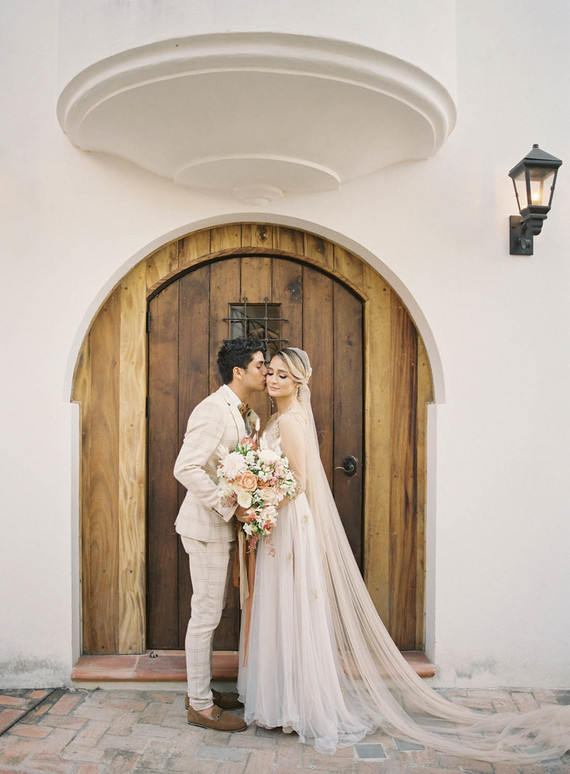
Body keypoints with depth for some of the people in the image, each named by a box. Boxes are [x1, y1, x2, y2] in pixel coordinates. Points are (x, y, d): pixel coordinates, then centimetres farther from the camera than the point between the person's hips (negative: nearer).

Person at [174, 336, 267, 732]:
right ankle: (200, 706, 16)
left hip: (221, 525, 10)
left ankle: (201, 689, 33)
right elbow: (186, 468, -26)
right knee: (206, 615, 1)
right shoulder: (214, 410, -19)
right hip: (207, 525, -10)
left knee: (211, 611, 19)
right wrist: (228, 507, -24)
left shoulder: (240, 411, 12)